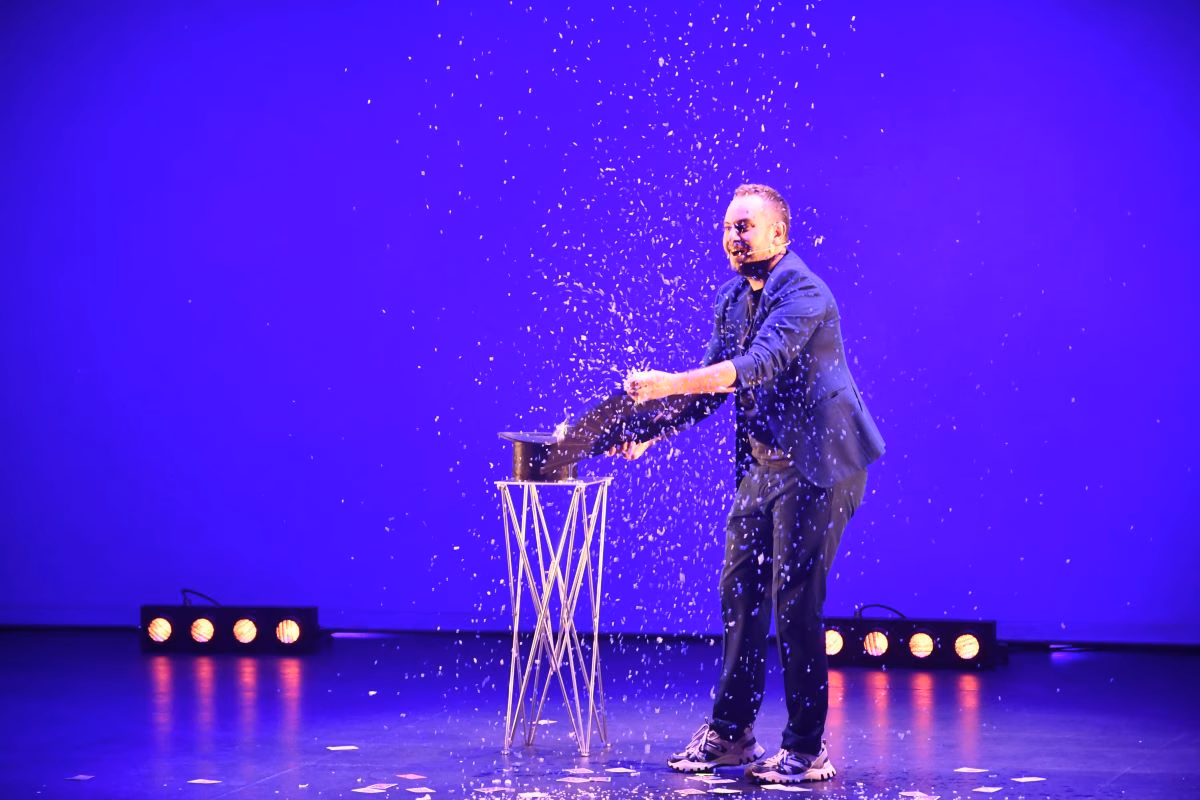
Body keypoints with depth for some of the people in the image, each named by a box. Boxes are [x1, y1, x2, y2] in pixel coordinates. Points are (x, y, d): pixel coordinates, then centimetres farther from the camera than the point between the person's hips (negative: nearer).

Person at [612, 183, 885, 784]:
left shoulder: (804, 294, -17)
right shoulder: (734, 297, 11)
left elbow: (760, 364, -31)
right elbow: (715, 381, 15)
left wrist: (670, 384, -38)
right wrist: (653, 431, 3)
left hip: (817, 463, -9)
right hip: (763, 462, 9)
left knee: (795, 602, -9)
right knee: (740, 591, 10)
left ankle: (807, 750, 0)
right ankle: (730, 732, 21)